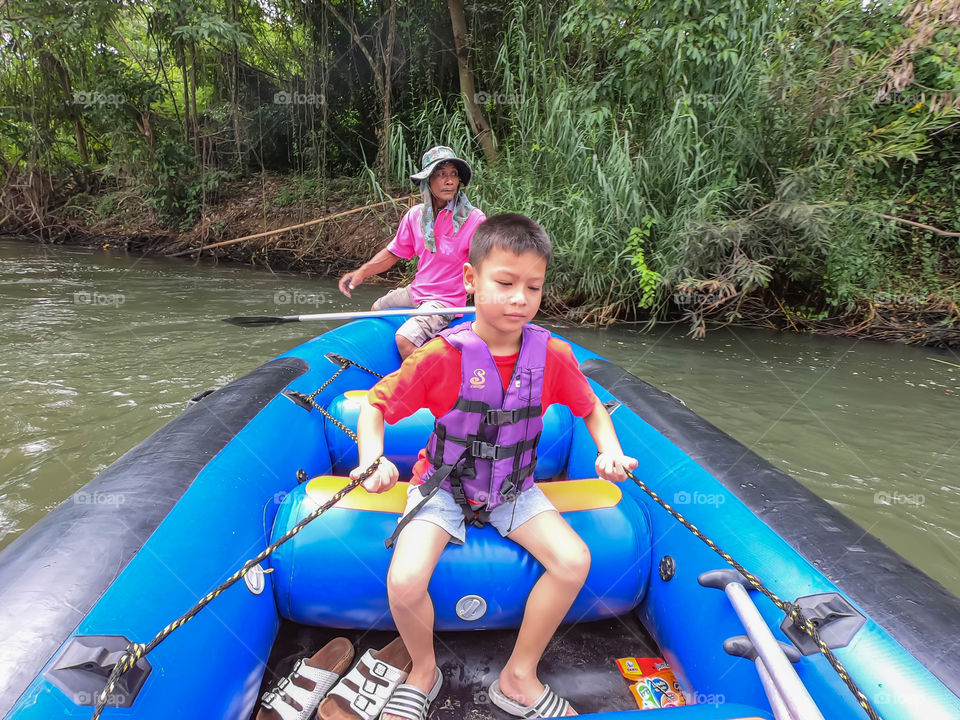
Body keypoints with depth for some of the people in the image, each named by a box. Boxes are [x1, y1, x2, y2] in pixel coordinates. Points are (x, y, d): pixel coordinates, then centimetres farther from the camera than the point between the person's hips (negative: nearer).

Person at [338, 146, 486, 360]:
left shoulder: (474, 219, -17)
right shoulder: (415, 215, -1)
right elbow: (393, 253, 10)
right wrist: (361, 273, -3)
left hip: (446, 300, -7)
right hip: (416, 291, 7)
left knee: (404, 339, -29)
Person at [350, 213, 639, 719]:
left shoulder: (552, 355, -11)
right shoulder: (441, 355, -20)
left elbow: (592, 409, 6)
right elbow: (375, 406, -11)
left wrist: (609, 451, -13)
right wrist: (372, 459, -29)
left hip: (513, 489, 3)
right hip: (444, 486, -2)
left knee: (573, 561, -17)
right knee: (404, 583, -23)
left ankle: (519, 678, 8)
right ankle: (424, 671, 14)